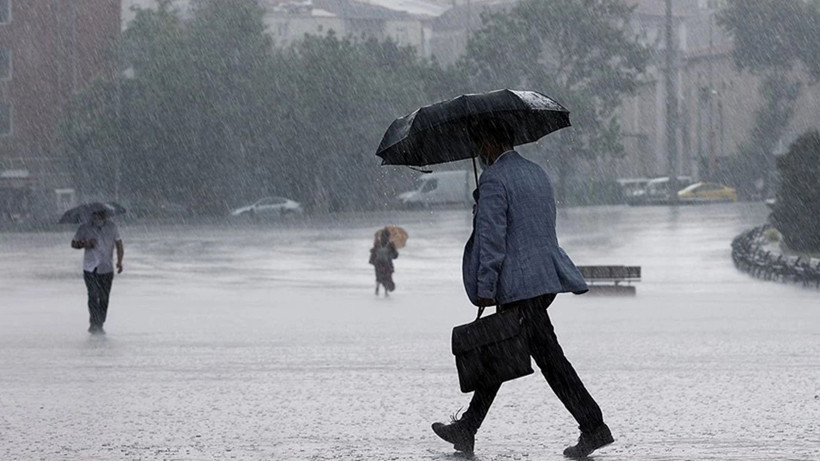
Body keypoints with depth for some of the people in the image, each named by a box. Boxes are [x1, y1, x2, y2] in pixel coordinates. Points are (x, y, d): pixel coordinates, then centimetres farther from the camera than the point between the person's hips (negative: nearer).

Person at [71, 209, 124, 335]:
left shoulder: (112, 227, 3)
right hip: (90, 268, -2)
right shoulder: (84, 229, -3)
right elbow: (74, 244, 8)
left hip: (107, 269, 2)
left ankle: (99, 325, 16)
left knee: (104, 298, 5)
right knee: (93, 295, -15)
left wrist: (119, 261, -4)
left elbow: (119, 244, 9)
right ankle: (94, 324, -15)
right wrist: (85, 245, -13)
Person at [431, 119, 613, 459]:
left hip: (519, 285, -9)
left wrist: (485, 288, -14)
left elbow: (492, 237, -17)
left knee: (549, 356, -8)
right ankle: (466, 430, 20)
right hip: (547, 277, 9)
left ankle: (593, 427, -9)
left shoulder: (494, 179, -12)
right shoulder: (538, 173, 16)